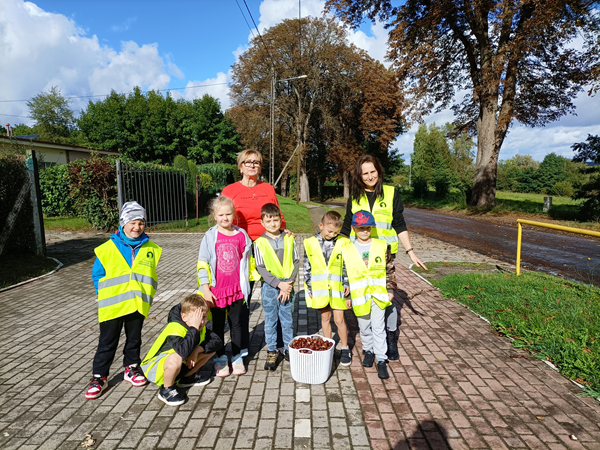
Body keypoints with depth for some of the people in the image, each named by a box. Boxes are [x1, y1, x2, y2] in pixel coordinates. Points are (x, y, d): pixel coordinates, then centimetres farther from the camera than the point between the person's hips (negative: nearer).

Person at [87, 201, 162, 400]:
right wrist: (105, 296, -4)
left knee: (134, 339, 18)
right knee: (107, 342, 10)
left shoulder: (151, 249, 0)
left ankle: (132, 368, 37)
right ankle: (99, 376, 25)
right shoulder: (107, 249, -6)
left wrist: (147, 297, 0)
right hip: (112, 306, -2)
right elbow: (97, 275, 1)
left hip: (138, 305, 2)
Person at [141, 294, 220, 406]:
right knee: (175, 359, -41)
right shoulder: (174, 328, -31)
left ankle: (187, 378, 12)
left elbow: (218, 342, -11)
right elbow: (184, 351, -48)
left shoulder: (200, 327, -7)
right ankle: (166, 390, -12)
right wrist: (194, 327, -41)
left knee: (210, 347, -4)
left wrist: (198, 349, -25)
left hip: (182, 365, 7)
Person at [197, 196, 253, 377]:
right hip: (216, 290, -1)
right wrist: (205, 289, -9)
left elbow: (247, 260, 8)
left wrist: (246, 284, 8)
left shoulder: (241, 235, -1)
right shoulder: (210, 237, -6)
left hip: (237, 289, 1)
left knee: (238, 323, 12)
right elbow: (202, 263, -5)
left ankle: (238, 357, 27)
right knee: (218, 325, 12)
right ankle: (220, 359, 27)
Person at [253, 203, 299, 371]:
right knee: (270, 321, 10)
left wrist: (289, 283, -10)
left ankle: (288, 349, 29)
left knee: (287, 319, 13)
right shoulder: (260, 242, -6)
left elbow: (295, 262, 1)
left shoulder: (289, 238, 0)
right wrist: (279, 284, -15)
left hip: (288, 286, 2)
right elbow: (261, 268, -8)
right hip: (269, 286, -1)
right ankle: (272, 353, 24)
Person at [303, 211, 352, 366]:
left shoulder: (343, 243, -5)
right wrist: (309, 288, 2)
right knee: (325, 318, 15)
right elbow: (307, 268, 4)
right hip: (319, 289, 2)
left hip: (337, 289, -1)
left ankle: (345, 349, 24)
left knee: (339, 319, 5)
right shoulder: (310, 243, -2)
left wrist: (347, 286, 1)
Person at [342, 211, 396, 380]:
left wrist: (390, 289, 3)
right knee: (364, 327, 14)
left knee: (378, 328, 2)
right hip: (359, 296, 1)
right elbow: (344, 274, 3)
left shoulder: (382, 246, -1)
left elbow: (390, 269, 5)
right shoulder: (347, 250, -3)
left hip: (378, 294, -1)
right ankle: (368, 351, 37)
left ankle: (381, 360, 14)